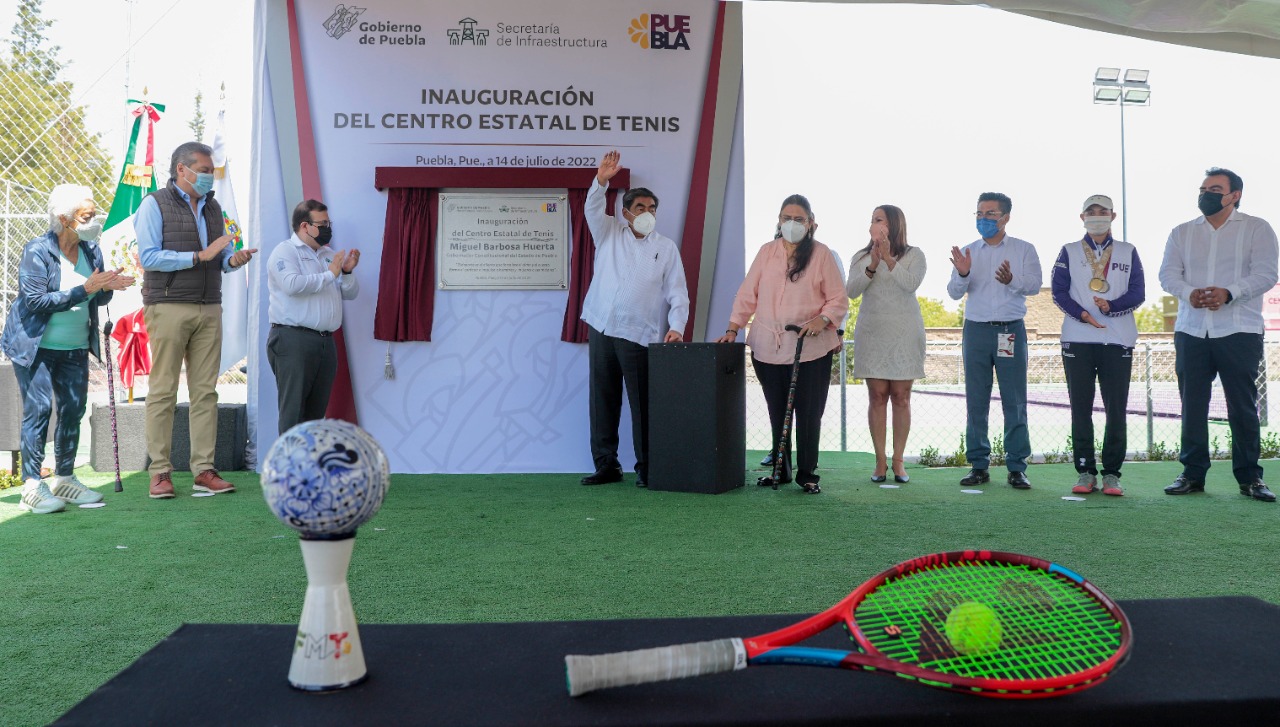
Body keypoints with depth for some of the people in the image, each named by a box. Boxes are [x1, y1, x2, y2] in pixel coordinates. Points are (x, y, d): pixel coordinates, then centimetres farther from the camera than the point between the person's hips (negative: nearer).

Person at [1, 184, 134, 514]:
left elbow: (98, 299, 10)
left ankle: (64, 479, 18)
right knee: (38, 409, -8)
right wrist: (85, 289, -27)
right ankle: (32, 486, -3)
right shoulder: (37, 251, -14)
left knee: (73, 409, 6)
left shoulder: (91, 250, 4)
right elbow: (36, 301, -21)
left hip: (75, 347, 6)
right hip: (35, 347, -6)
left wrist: (107, 287, -13)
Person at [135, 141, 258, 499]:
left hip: (209, 309, 6)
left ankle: (204, 469, 6)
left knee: (205, 390, 3)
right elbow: (149, 256, -10)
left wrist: (233, 259, -4)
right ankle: (160, 472, 2)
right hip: (169, 306, -5)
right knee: (163, 390, -3)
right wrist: (199, 256, -14)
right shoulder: (154, 204, 1)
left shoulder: (212, 208, 19)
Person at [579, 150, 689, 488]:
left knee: (642, 404, -5)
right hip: (601, 330, 3)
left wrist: (676, 326, -12)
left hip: (640, 336, -3)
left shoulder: (666, 247, 8)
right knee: (603, 402, 6)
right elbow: (593, 210, -3)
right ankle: (606, 465, 14)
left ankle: (646, 468, 4)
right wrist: (601, 181, -21)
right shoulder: (609, 234, 14)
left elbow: (677, 293, 3)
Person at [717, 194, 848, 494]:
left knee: (808, 413, 2)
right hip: (768, 348, 2)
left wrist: (822, 320, -16)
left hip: (810, 349, -2)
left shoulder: (821, 254, 3)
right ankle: (780, 470, 20)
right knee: (777, 413, 8)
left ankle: (807, 475, 15)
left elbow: (839, 300, 2)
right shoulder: (767, 252, 11)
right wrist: (733, 329, 1)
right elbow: (748, 293, 10)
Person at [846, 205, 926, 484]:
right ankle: (880, 461, 4)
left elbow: (910, 284, -14)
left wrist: (889, 259, -20)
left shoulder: (913, 255, 3)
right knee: (877, 396, 0)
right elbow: (851, 291, -5)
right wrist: (873, 266, -17)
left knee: (901, 397, 0)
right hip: (871, 333, 2)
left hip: (905, 334, -1)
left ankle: (898, 461, 5)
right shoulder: (861, 257, 9)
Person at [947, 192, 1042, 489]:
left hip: (1011, 331, -2)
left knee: (1015, 403, -1)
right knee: (976, 402, 3)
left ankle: (1017, 467, 5)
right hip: (976, 330, 2)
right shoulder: (968, 252, 11)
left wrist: (1012, 280, -26)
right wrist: (962, 274, -18)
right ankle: (978, 465, 9)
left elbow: (1034, 285, -5)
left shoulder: (1024, 249, 6)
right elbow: (954, 293, 4)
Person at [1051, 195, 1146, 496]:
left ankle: (1112, 473, 5)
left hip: (1118, 341, 0)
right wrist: (1083, 315, -15)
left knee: (1116, 409, -2)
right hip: (1077, 339, 0)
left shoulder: (1128, 252, 12)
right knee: (1081, 407, 1)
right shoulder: (1069, 252, 10)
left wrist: (1111, 307, -16)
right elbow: (1059, 291, 1)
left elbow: (1137, 293, 3)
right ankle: (1085, 471, 7)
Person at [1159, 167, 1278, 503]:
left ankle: (1249, 477, 9)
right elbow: (1168, 274, 4)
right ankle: (1193, 474, 12)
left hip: (1238, 331, -3)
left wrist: (1229, 293, -24)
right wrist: (1189, 293, -18)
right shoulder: (1182, 233, 15)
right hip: (1191, 331, 3)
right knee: (1192, 406, 4)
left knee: (1243, 406, 0)